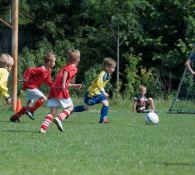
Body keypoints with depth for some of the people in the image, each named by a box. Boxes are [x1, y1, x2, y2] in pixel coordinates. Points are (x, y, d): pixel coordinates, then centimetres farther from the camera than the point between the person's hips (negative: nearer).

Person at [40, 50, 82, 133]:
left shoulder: (65, 67, 28)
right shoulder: (73, 68, 4)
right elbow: (65, 72, -19)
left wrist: (74, 85, 42)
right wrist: (63, 84, -27)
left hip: (53, 89, 7)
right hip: (61, 89, -7)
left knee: (53, 111, 8)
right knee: (70, 107, 8)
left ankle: (43, 127, -7)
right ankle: (59, 118, -15)